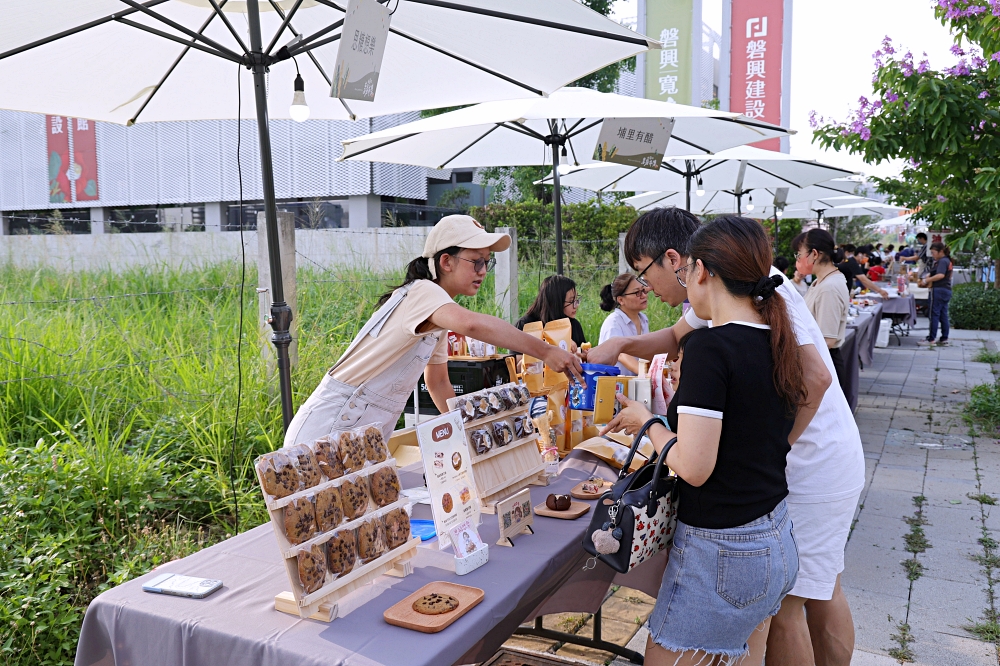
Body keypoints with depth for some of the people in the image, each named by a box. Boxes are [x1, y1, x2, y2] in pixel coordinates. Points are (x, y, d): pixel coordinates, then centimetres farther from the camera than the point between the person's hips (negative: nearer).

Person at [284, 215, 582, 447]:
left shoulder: (437, 318, 12)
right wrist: (546, 352, -37)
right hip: (329, 433, -9)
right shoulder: (421, 292, -18)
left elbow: (438, 382, 23)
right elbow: (471, 324, -40)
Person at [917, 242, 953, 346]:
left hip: (939, 290, -10)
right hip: (946, 290, 10)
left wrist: (926, 280, -25)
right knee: (943, 315, 11)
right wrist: (927, 279, 8)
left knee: (934, 314, -6)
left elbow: (940, 275, -28)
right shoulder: (947, 261, 18)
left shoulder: (942, 261, -14)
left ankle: (931, 339, -4)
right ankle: (944, 338, 14)